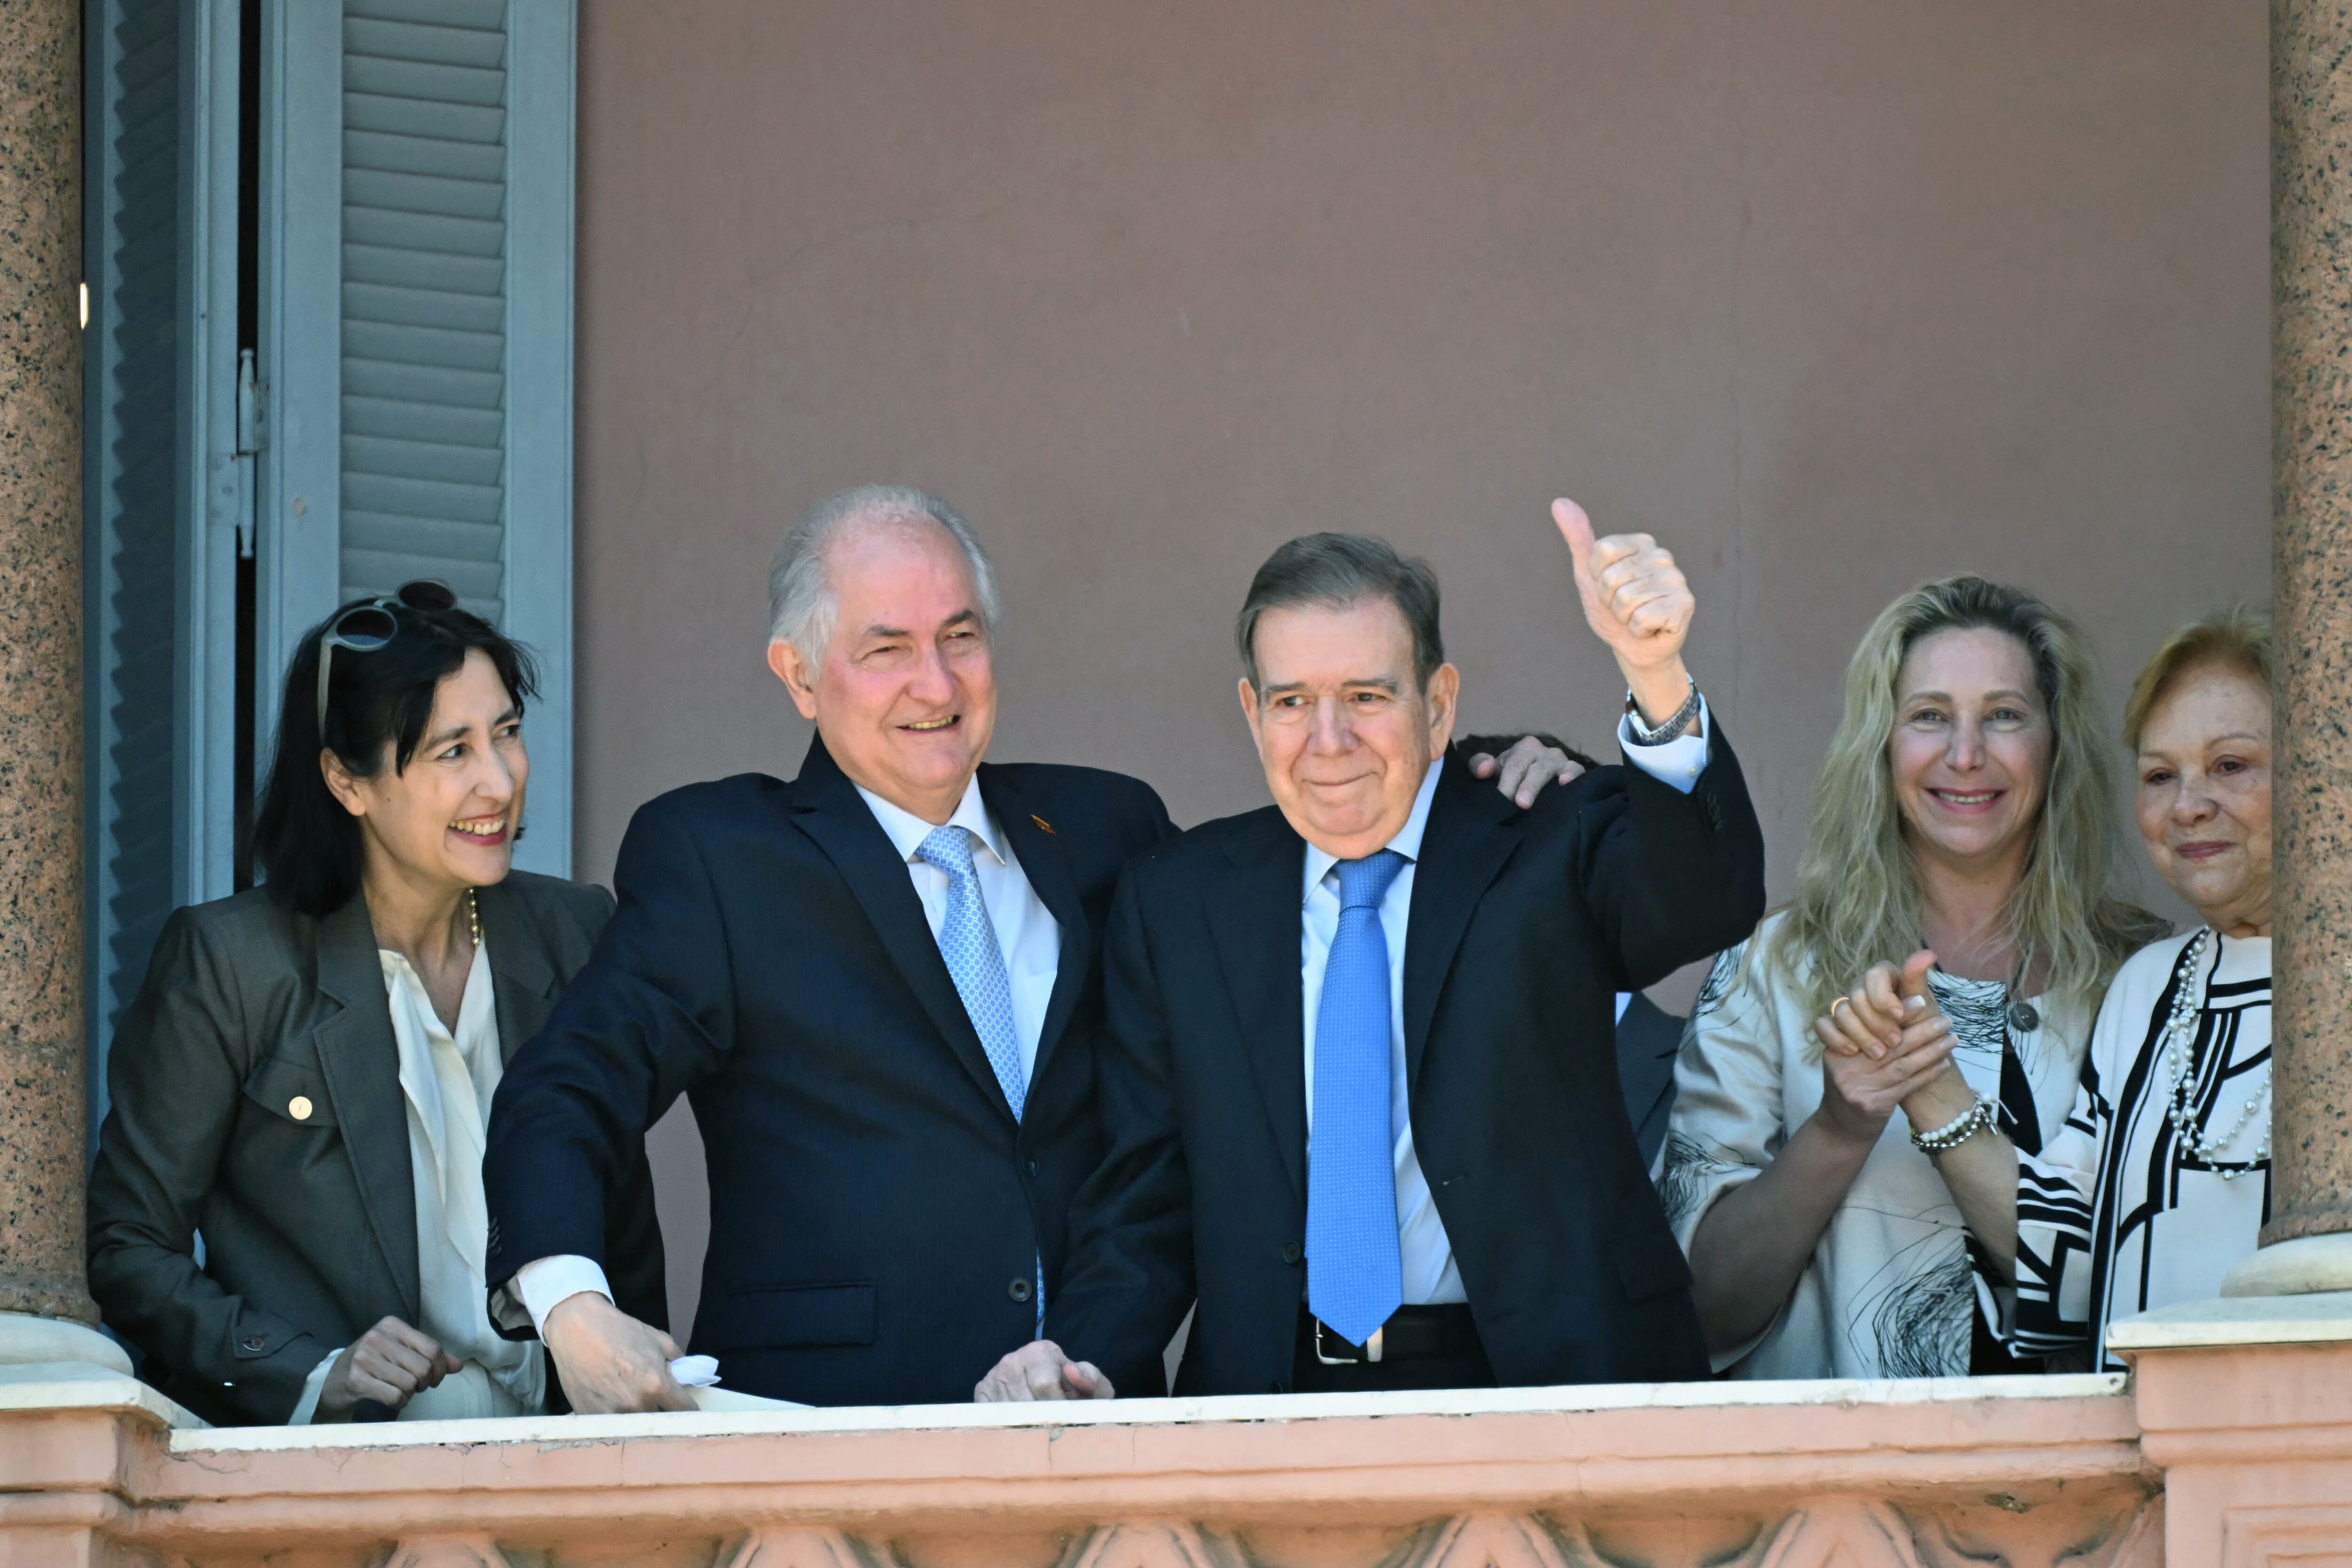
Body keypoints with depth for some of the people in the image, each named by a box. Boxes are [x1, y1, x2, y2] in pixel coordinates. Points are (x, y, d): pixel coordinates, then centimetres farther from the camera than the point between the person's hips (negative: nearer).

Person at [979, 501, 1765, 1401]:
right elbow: (1145, 1209, 15)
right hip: (1275, 1401, 3)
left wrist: (1657, 677, -36)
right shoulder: (1176, 905, 14)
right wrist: (1079, 1363, -6)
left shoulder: (1551, 854, 5)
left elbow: (1707, 902, -18)